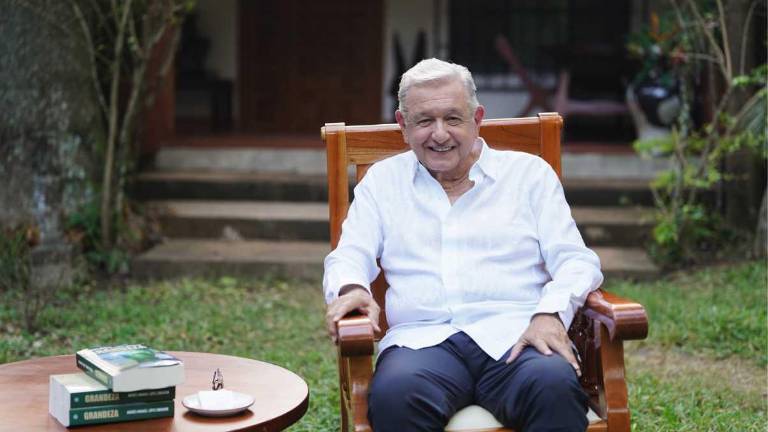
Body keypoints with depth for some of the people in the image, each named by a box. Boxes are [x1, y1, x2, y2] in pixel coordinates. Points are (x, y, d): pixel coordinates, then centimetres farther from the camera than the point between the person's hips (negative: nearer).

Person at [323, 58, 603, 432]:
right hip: (422, 340, 0)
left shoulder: (530, 172, 17)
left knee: (555, 386, -36)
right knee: (395, 393, -37)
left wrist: (550, 313, -11)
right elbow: (349, 257, 15)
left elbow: (576, 261, 11)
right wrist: (351, 289, -11)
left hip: (515, 335, 0)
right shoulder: (382, 180, 22)